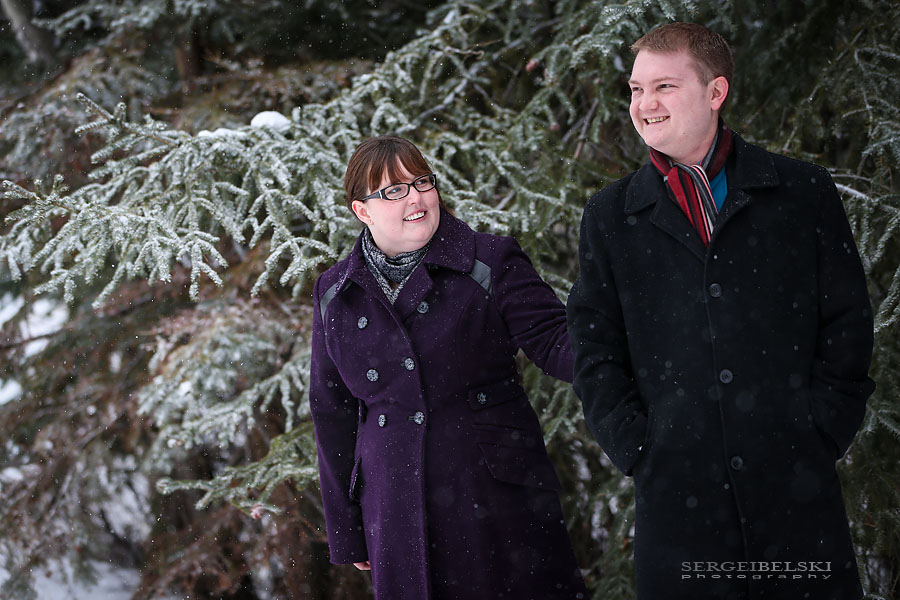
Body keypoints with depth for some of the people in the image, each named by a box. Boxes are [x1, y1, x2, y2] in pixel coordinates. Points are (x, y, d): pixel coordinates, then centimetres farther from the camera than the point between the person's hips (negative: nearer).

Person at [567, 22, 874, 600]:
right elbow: (596, 352, 8)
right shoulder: (610, 217, 10)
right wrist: (637, 449, -3)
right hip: (676, 488, 1)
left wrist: (823, 435, -2)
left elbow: (848, 325, 6)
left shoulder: (804, 192, 6)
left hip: (797, 488, 0)